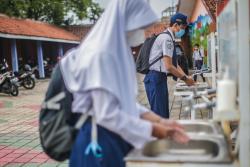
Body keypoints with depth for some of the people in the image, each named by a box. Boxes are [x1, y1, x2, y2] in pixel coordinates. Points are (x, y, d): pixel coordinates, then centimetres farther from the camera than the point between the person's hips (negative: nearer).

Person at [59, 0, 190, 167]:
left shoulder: (118, 52, 6)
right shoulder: (100, 54, -21)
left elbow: (126, 102, 9)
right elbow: (107, 115, -23)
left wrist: (159, 120, -1)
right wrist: (152, 129, -16)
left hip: (116, 139, 8)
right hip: (100, 142, -8)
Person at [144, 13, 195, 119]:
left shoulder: (169, 38, 16)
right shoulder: (166, 38, -15)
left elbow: (174, 64, 18)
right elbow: (169, 66, -20)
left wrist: (186, 77, 8)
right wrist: (184, 78, -11)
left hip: (160, 78, 10)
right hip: (156, 77, -10)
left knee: (164, 113, 15)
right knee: (160, 113, -8)